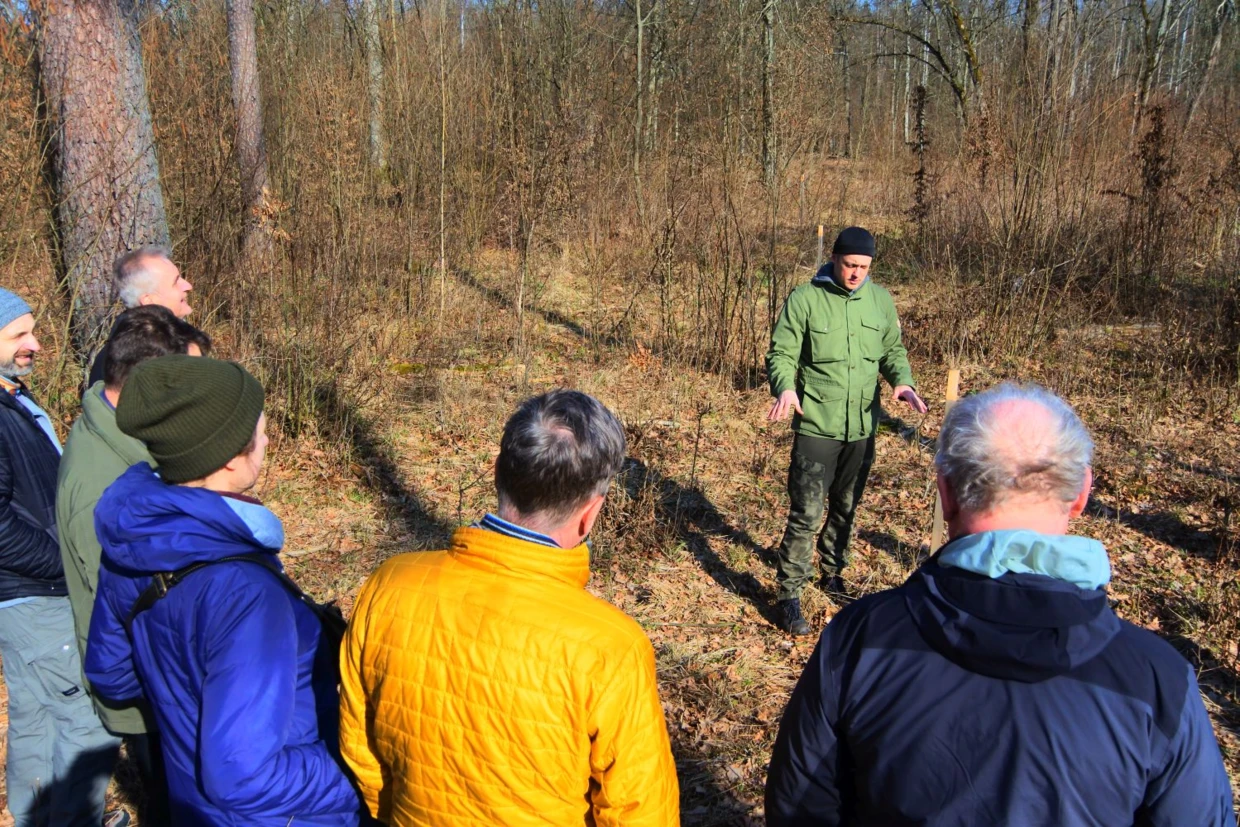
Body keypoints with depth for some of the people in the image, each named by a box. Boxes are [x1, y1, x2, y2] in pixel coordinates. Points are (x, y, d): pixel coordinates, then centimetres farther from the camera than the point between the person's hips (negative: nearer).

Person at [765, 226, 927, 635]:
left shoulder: (881, 299, 5)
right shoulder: (805, 298, -9)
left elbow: (892, 349, 13)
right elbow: (781, 353, -8)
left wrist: (902, 381, -7)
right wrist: (785, 387, -28)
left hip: (863, 426, 5)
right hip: (816, 426, -5)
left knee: (846, 508, 20)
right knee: (807, 513, -6)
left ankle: (832, 572, 40)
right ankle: (789, 595, 5)